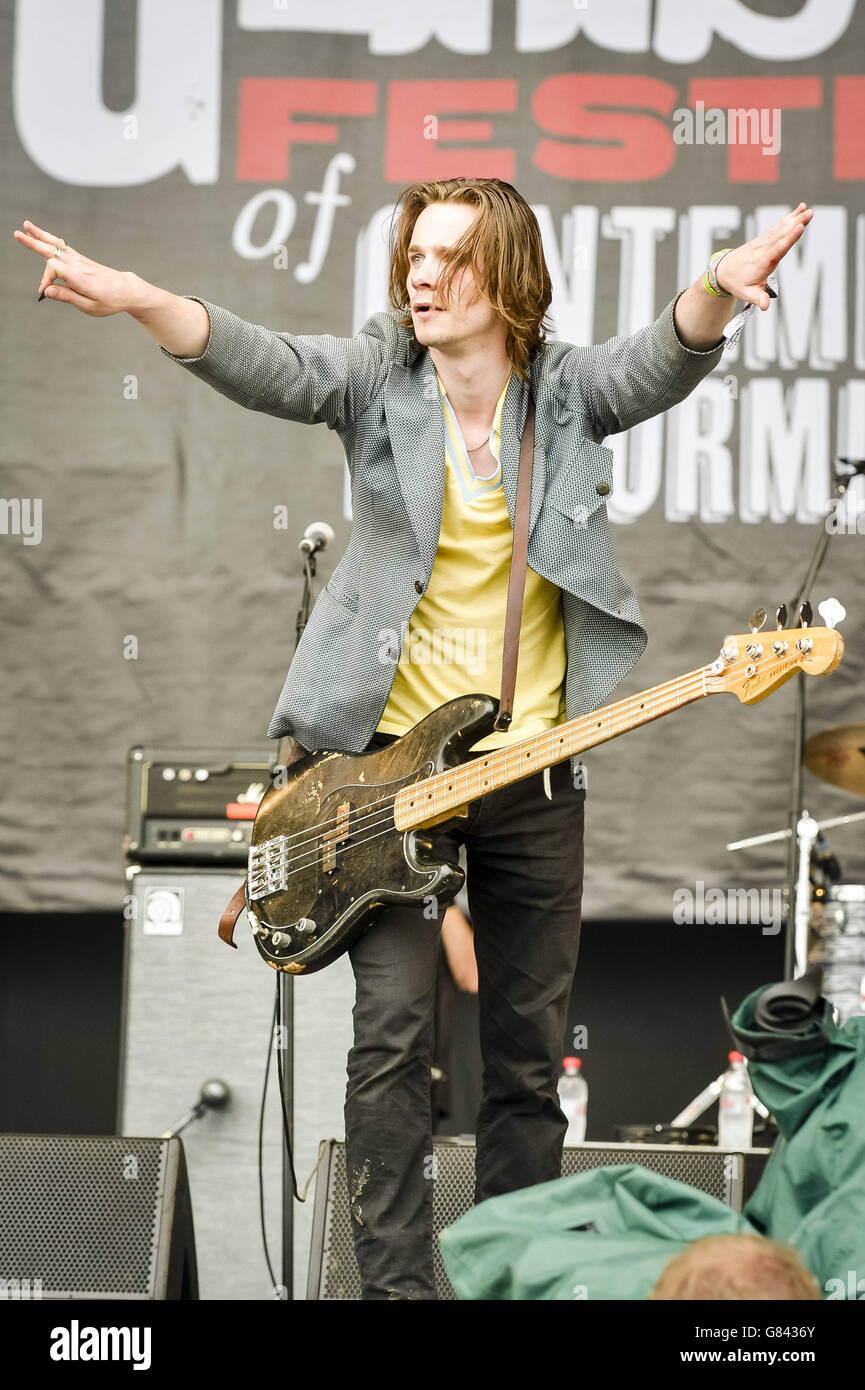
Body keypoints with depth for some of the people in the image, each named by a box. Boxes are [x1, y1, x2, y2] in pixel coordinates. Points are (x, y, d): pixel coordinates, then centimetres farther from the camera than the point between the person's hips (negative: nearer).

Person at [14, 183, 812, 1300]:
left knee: (529, 1045, 8)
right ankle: (396, 1284, -7)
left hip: (534, 768, 2)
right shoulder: (377, 375, -1)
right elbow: (260, 363, -18)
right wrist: (140, 302, -38)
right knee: (393, 1031, -10)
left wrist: (716, 291, -42)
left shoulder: (569, 389, 0)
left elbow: (661, 362, -19)